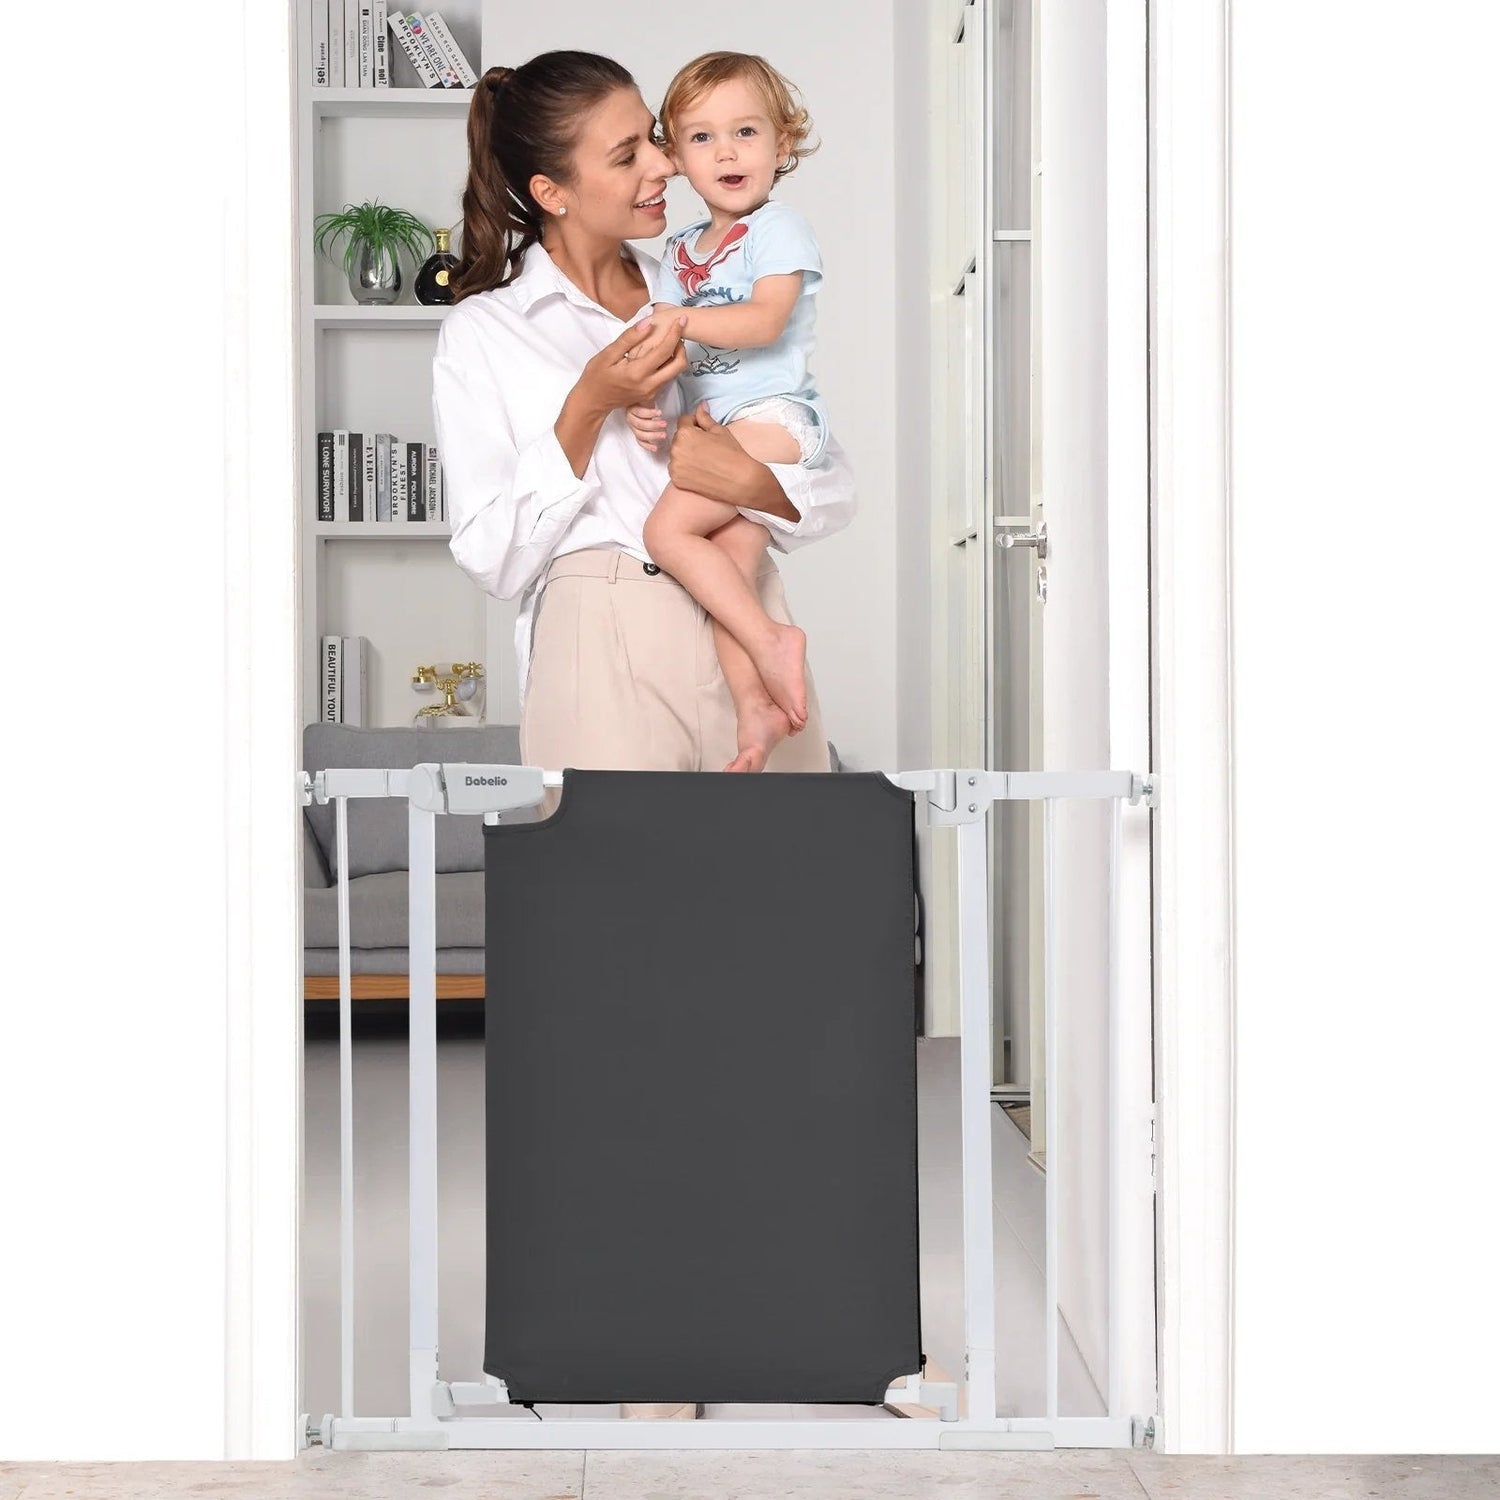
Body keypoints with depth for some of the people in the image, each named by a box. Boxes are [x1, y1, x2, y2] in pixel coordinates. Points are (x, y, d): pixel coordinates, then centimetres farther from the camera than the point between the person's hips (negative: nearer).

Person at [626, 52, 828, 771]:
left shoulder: (779, 228, -3)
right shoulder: (681, 248, 19)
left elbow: (765, 321, -19)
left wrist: (679, 318, -26)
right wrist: (641, 398, -6)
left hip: (772, 416, -7)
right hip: (717, 429, 7)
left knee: (668, 528, -20)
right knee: (727, 572, -5)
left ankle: (769, 641, -16)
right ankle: (755, 707, -7)